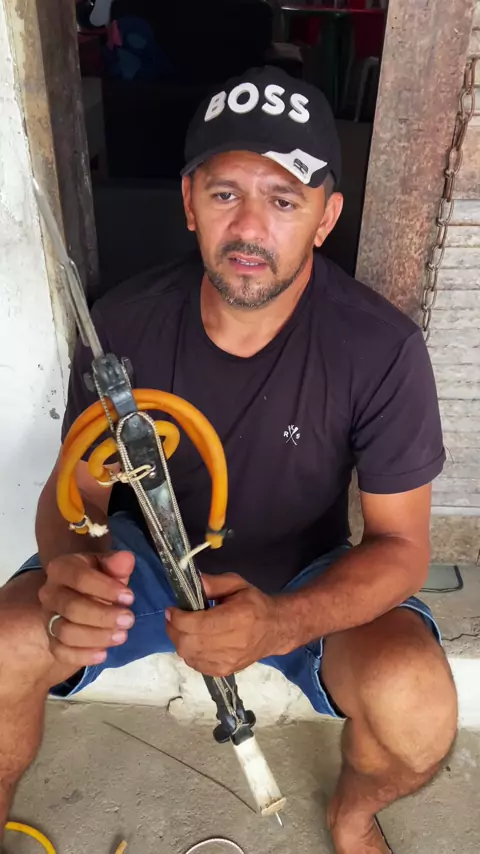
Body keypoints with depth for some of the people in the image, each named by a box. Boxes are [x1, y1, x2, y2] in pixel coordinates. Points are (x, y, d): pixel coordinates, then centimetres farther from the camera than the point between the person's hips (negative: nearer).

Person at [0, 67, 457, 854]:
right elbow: (74, 488, -7)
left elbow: (400, 546, -16)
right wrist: (71, 565, -32)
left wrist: (282, 623, -36)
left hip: (307, 583, 0)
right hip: (147, 558, 1)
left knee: (418, 707, -26)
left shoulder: (381, 349, -22)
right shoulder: (126, 323, -17)